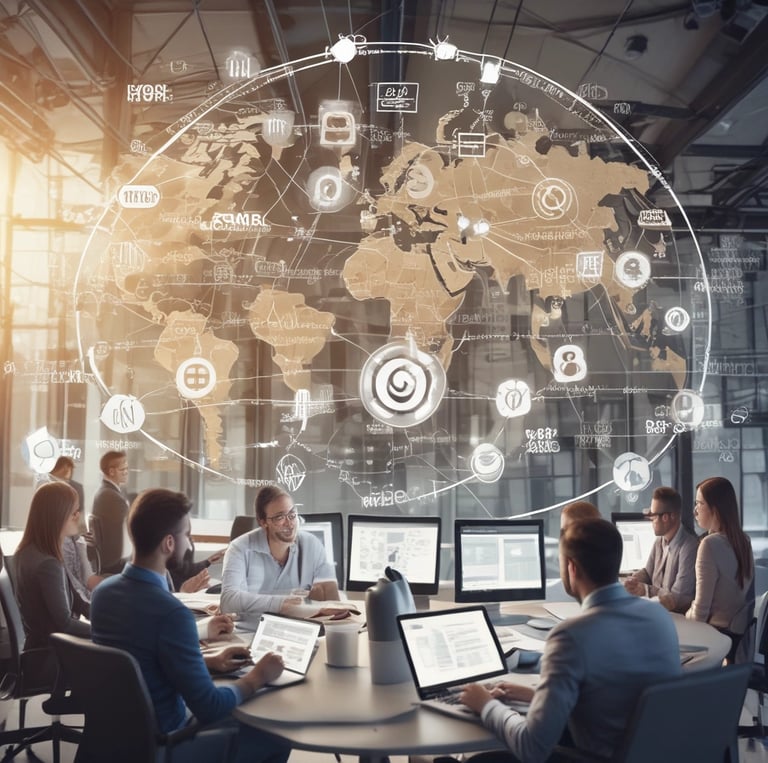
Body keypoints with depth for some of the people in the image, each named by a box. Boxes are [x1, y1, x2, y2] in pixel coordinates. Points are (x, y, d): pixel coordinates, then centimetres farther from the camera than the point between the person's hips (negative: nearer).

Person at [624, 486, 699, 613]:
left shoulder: (689, 547, -21)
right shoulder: (660, 541, 5)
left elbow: (677, 597, -21)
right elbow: (647, 572, 17)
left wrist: (645, 590, -14)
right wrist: (633, 580, -4)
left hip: (679, 617, -7)